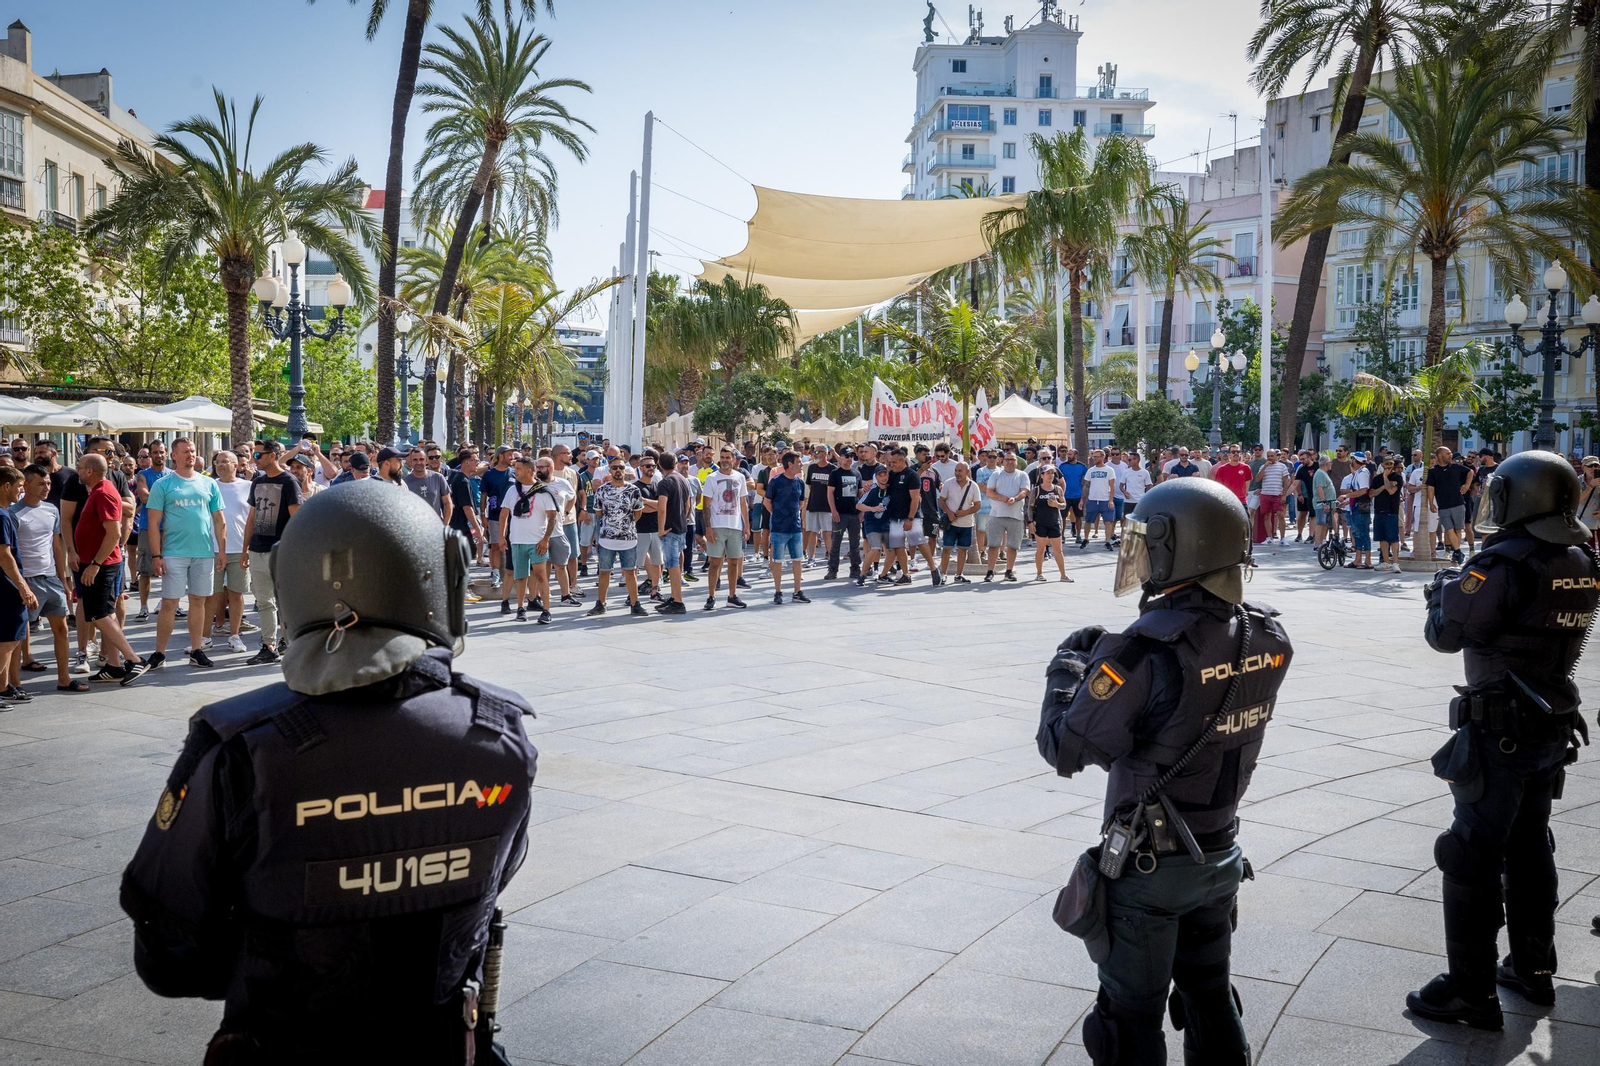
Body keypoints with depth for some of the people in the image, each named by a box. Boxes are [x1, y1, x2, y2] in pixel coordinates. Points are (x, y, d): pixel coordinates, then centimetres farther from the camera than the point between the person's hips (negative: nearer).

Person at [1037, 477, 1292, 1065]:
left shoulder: (1144, 652, -28)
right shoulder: (1268, 640, -7)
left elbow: (1064, 750, -20)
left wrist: (1066, 668, -4)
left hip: (1148, 867, -6)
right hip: (1221, 857, 6)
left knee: (1132, 1017, 11)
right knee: (1209, 996, 24)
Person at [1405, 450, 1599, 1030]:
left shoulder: (1503, 563, -21)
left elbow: (1446, 633, -14)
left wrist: (1443, 588, 4)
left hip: (1500, 733, -8)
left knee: (1473, 859, -1)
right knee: (1530, 848, 20)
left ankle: (1472, 991, 4)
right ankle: (1533, 969, 31)